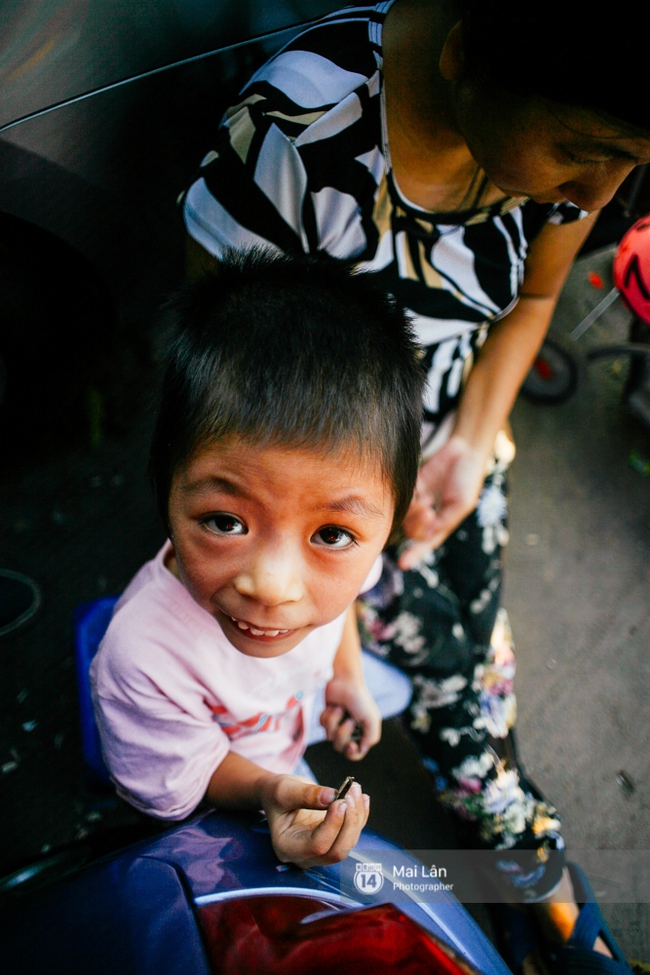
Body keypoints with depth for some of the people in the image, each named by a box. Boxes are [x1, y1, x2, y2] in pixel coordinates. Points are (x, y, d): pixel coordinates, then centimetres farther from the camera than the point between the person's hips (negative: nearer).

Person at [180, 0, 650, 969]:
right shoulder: (303, 126, -37)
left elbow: (532, 296, 0)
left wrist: (472, 444, -12)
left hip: (455, 417, 4)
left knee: (477, 627, 12)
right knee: (443, 652, -1)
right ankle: (521, 837, 30)